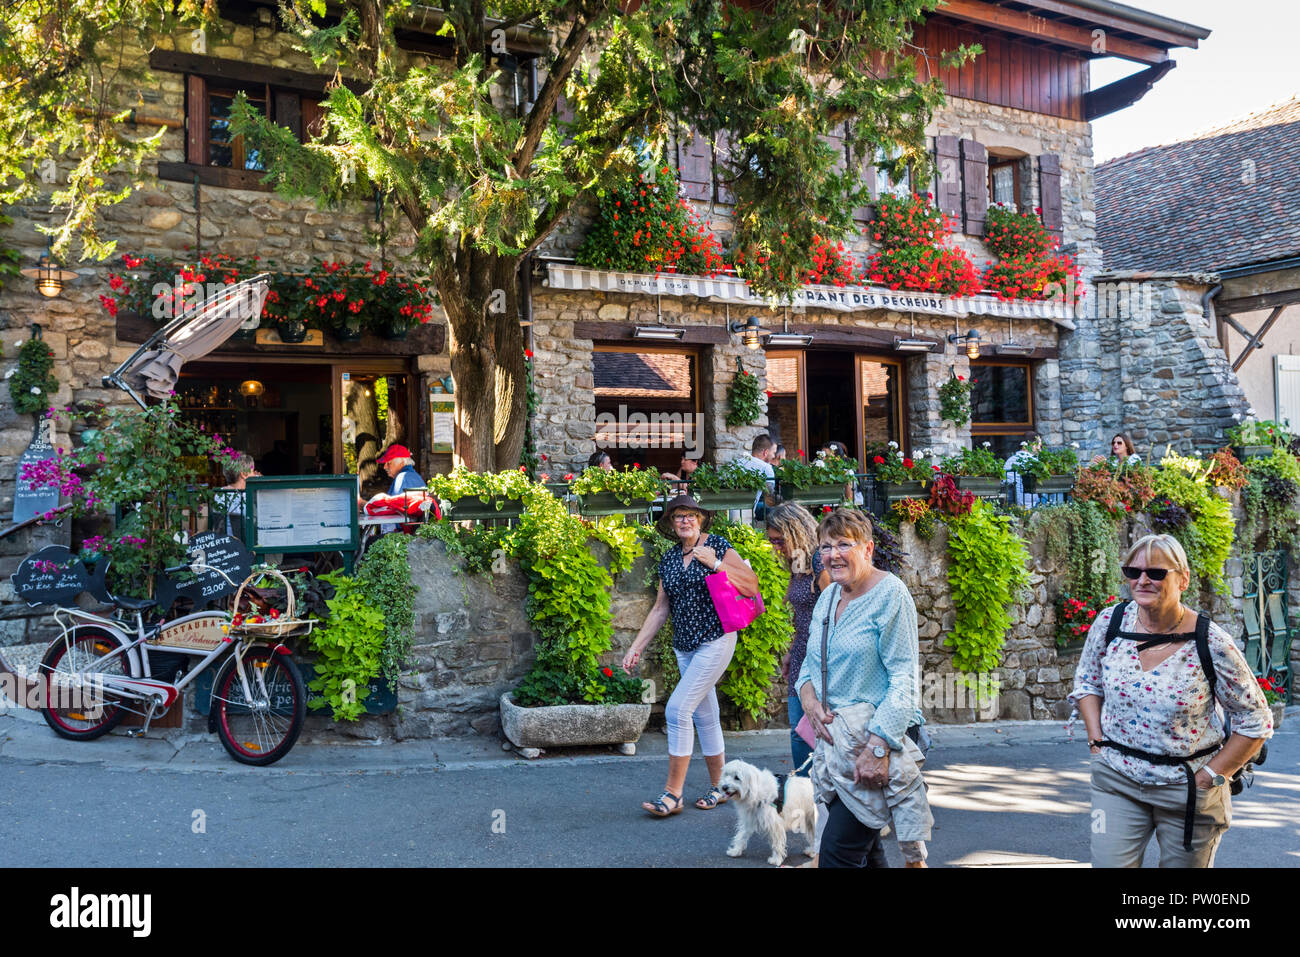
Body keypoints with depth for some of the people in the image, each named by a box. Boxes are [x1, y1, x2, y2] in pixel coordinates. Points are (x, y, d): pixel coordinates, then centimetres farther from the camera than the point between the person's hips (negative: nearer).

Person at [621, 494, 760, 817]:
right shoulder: (668, 560, 10)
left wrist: (716, 563, -20)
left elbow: (752, 586, -11)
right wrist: (636, 648, 10)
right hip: (685, 646, 6)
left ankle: (673, 793, -5)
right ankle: (718, 787, 24)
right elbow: (660, 610, 14)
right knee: (705, 716, 12)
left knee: (677, 709, -13)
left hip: (715, 641, -6)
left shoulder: (717, 546, -7)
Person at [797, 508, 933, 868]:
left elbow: (904, 679, -16)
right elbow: (811, 662, 19)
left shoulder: (890, 595, -12)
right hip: (832, 737, 8)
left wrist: (878, 747, -22)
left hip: (875, 743, -7)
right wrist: (807, 696, -4)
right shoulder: (828, 597, 11)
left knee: (838, 853, -9)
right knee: (865, 850, 15)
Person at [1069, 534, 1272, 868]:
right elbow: (1087, 681, 10)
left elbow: (1255, 720, -5)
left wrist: (1211, 775, -8)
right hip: (1118, 779, 2)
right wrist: (1097, 742, 0)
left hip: (1187, 787, -2)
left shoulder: (1211, 644, -15)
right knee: (1108, 863, -4)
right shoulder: (1110, 622, -7)